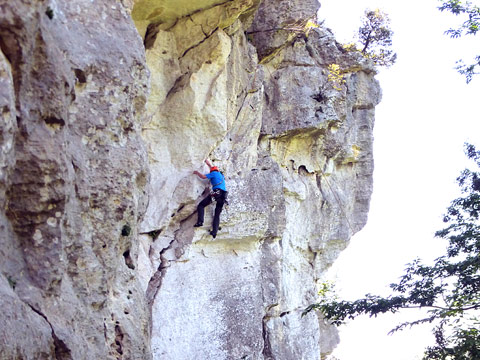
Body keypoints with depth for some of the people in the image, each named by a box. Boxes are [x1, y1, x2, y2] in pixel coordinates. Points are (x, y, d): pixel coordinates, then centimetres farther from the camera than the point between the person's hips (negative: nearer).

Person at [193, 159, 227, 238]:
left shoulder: (214, 173, 10)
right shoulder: (221, 175, 32)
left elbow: (203, 177, 5)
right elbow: (213, 168, 51)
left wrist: (197, 173, 24)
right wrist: (208, 164, 65)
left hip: (217, 192, -7)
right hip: (223, 196, 7)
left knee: (201, 205, 0)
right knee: (217, 214, 5)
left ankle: (200, 221, -19)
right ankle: (214, 232, -8)